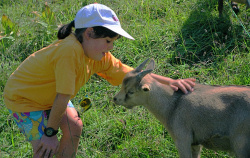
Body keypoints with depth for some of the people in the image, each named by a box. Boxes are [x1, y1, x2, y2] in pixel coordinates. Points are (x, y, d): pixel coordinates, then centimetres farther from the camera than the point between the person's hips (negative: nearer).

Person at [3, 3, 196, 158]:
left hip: (47, 93, 8)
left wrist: (170, 81, -16)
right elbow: (62, 98, -32)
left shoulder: (99, 57, -11)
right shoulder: (70, 51, -37)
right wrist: (51, 132, -23)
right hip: (23, 98, -8)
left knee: (74, 127, 6)